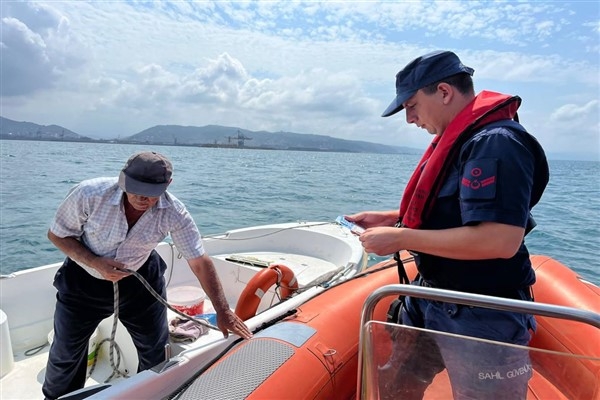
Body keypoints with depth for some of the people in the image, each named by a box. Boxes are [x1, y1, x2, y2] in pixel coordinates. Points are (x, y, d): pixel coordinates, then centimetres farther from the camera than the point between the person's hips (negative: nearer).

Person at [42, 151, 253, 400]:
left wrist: (223, 311, -24)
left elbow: (200, 262, -23)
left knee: (156, 351, 10)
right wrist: (96, 263, -29)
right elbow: (57, 234, -13)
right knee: (66, 351, 17)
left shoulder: (173, 213, -28)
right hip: (84, 280, 0)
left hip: (140, 279, 1)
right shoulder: (89, 194, -29)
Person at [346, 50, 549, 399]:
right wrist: (390, 218, 5)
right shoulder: (457, 140, 8)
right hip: (429, 299, 9)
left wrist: (401, 239, -25)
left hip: (482, 317, -9)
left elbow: (500, 240, -32)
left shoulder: (496, 143, -22)